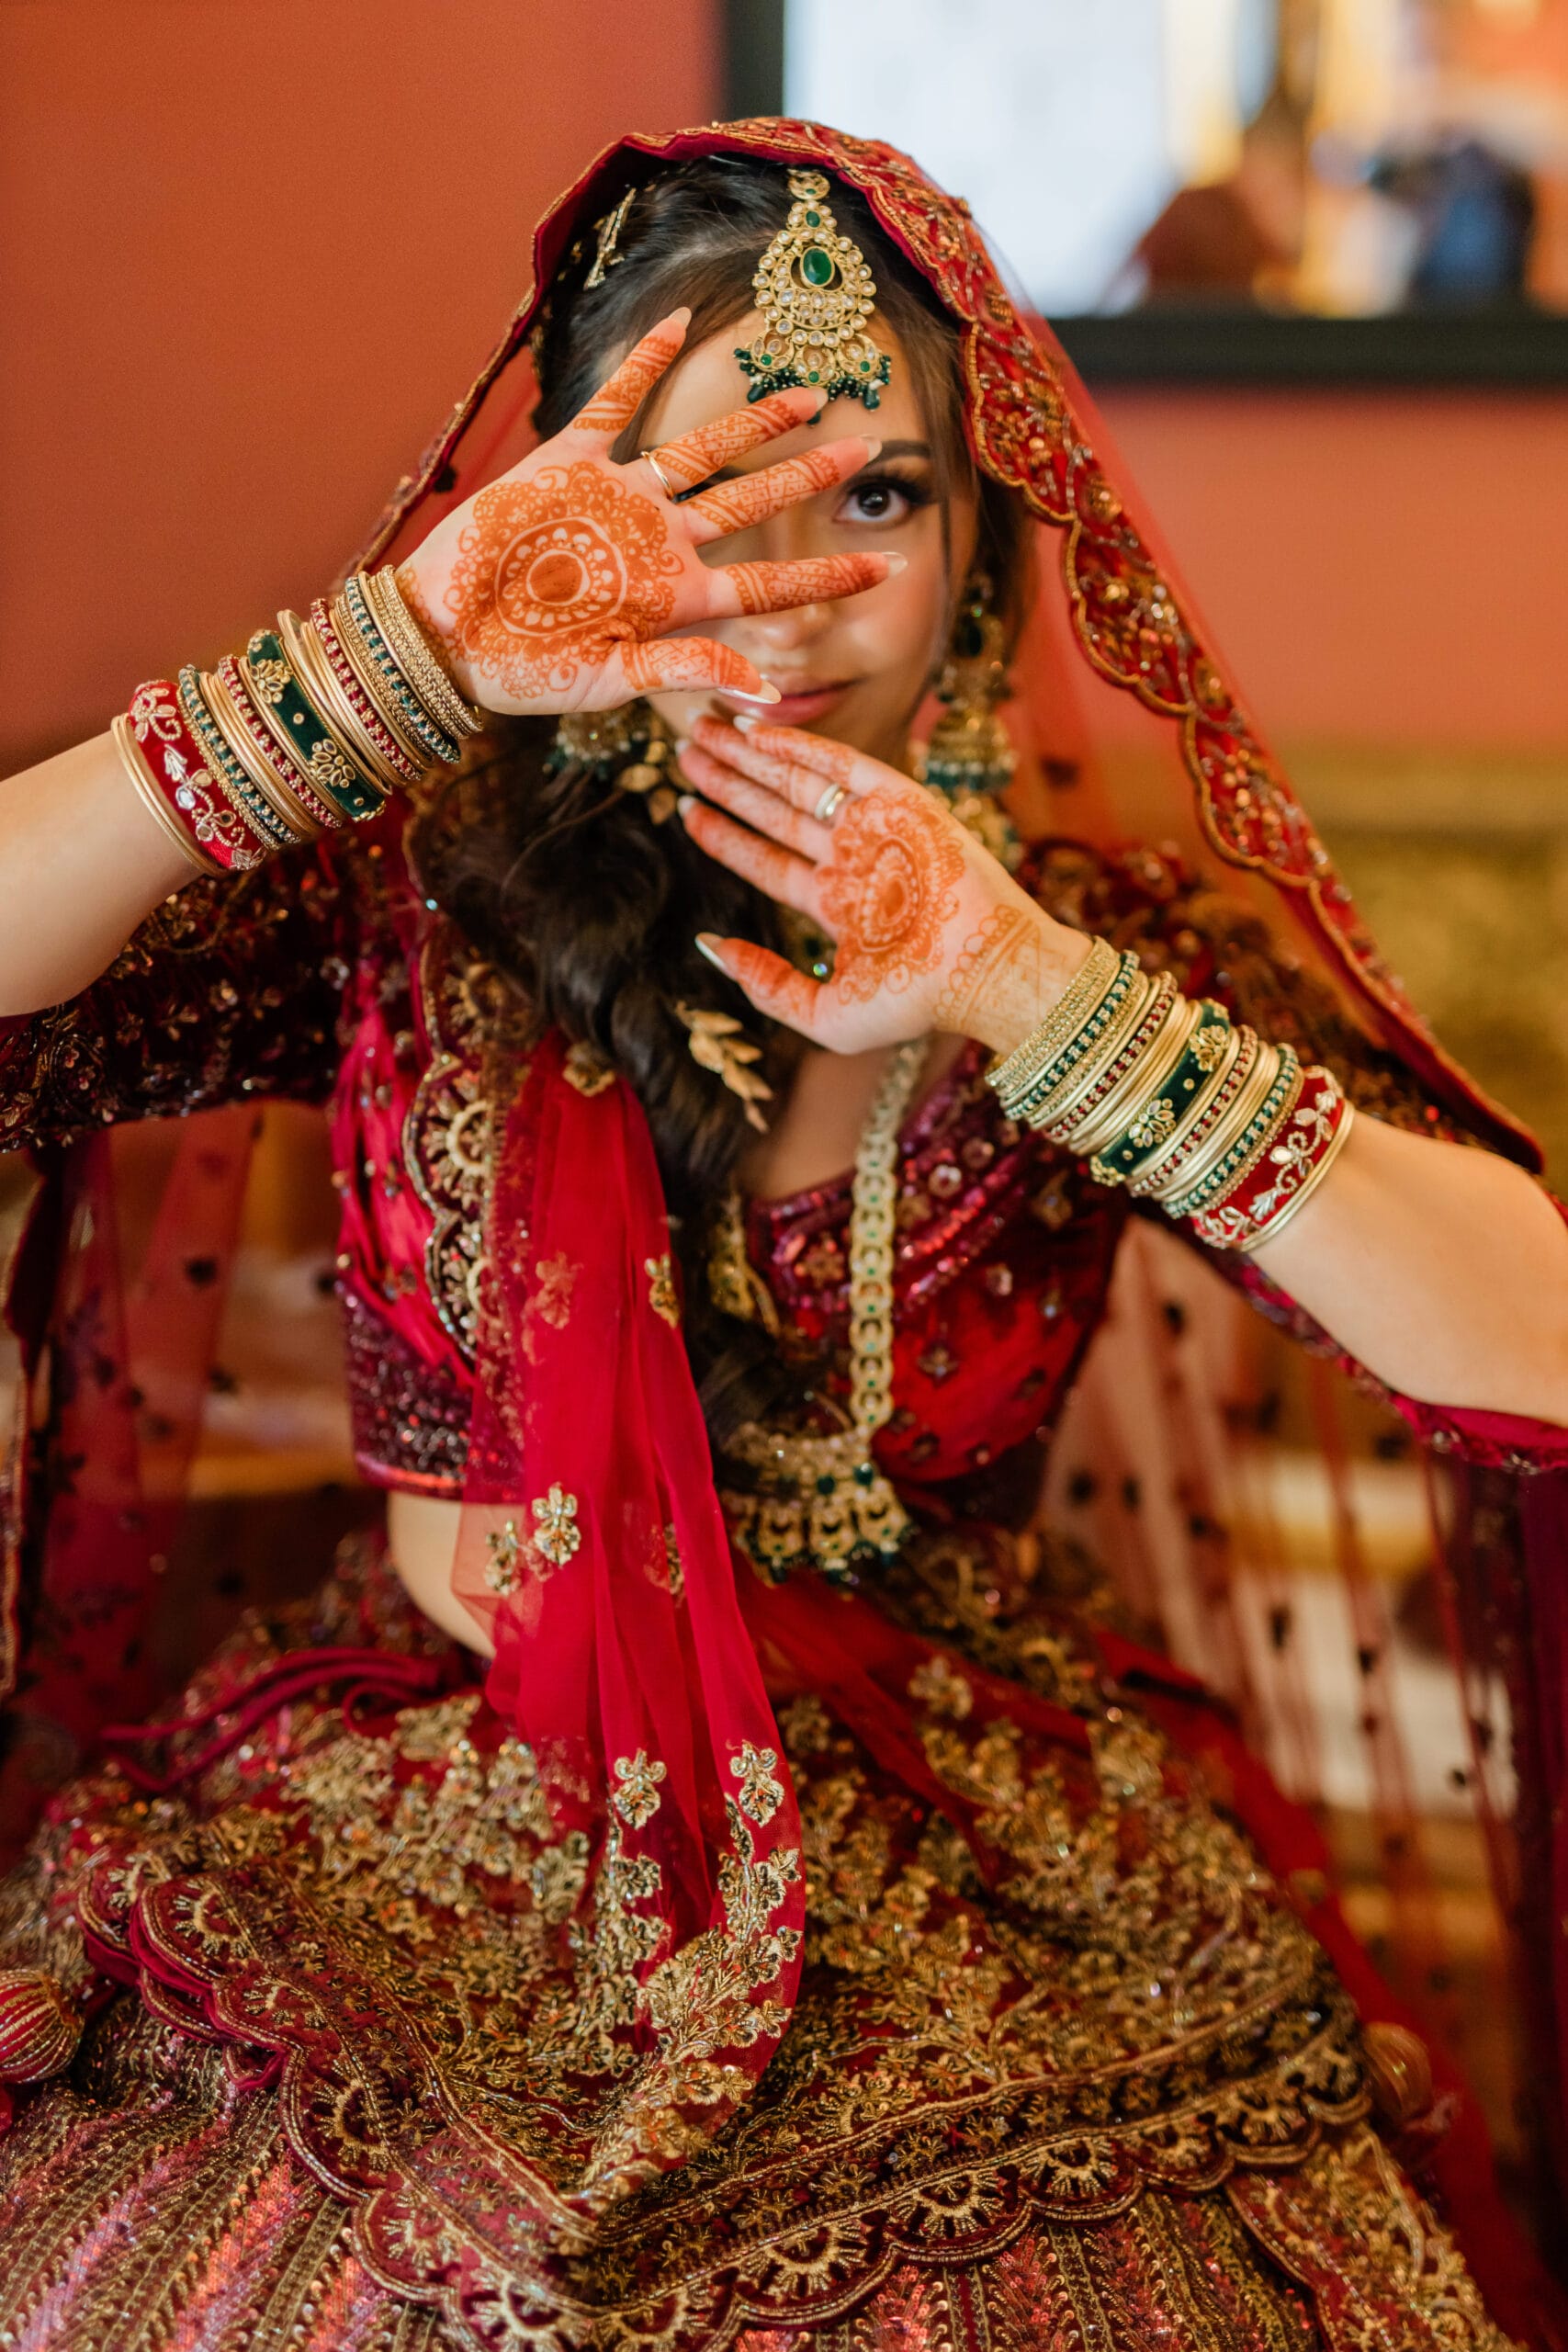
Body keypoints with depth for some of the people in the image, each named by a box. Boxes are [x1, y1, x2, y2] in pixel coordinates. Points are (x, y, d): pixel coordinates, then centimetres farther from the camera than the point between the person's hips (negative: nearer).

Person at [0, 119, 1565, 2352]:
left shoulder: (1107, 948, -1)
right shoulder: (411, 897, -2)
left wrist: (1043, 1001, -23)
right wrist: (393, 665, -26)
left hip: (965, 1891, 1)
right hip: (407, 1865, 0)